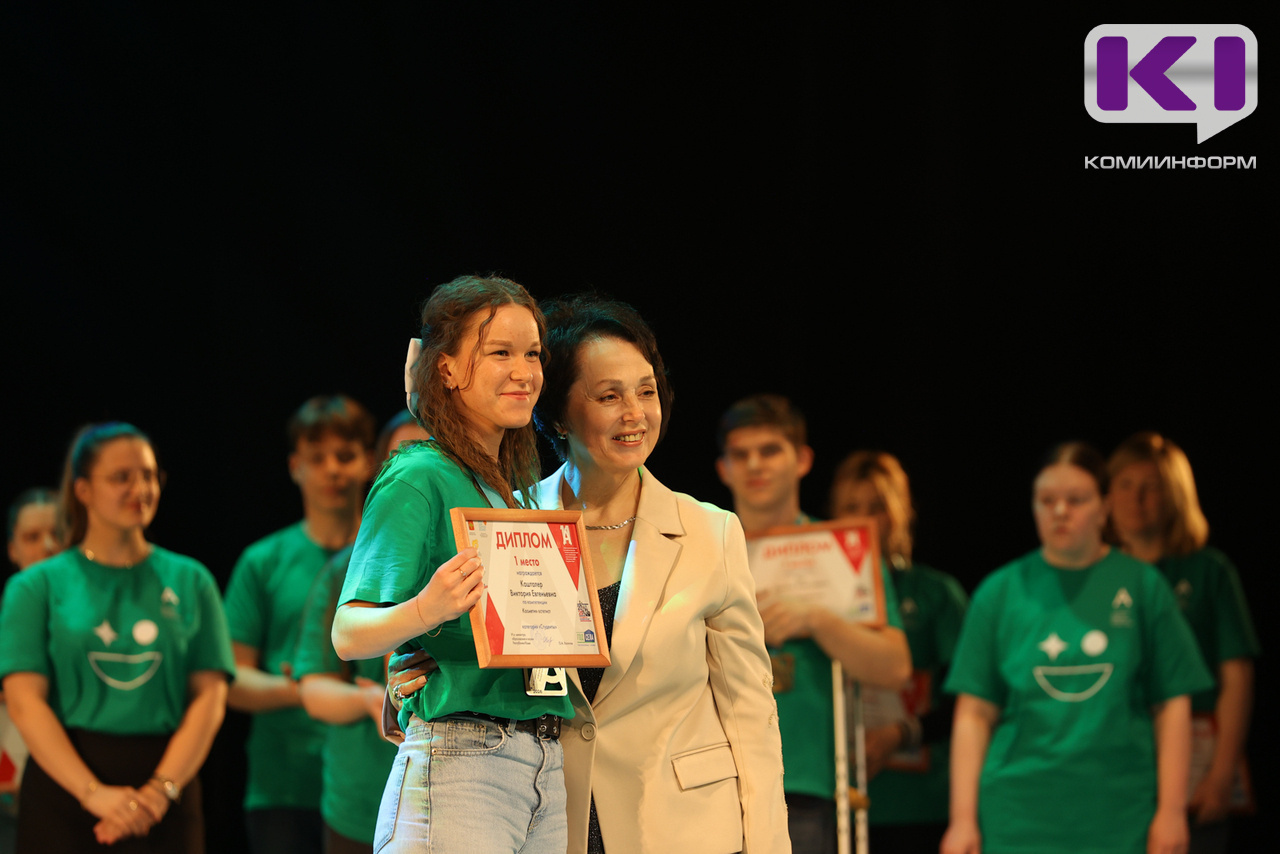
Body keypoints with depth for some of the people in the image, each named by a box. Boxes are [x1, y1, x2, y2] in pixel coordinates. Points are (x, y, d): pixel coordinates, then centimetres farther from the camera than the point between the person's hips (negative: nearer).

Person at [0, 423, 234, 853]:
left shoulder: (190, 581, 10)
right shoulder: (36, 586, 5)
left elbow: (209, 697, 3)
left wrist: (162, 789, -11)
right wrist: (95, 793, -15)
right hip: (64, 783, -1)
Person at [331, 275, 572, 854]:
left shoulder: (516, 491, 19)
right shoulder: (417, 480, -5)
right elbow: (348, 635, -14)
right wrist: (423, 612, -32)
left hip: (546, 773, 8)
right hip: (458, 761, -8)